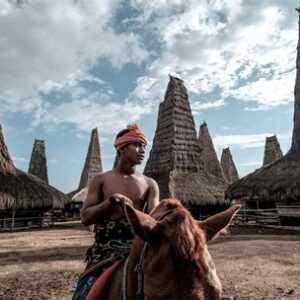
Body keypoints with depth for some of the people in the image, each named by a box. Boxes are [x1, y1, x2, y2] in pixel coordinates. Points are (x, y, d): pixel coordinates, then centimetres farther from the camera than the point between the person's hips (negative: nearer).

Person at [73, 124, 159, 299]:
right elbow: (85, 217, -1)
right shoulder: (101, 180, 5)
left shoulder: (150, 184, 7)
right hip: (104, 248, 0)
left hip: (136, 246, 1)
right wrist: (111, 200, -15)